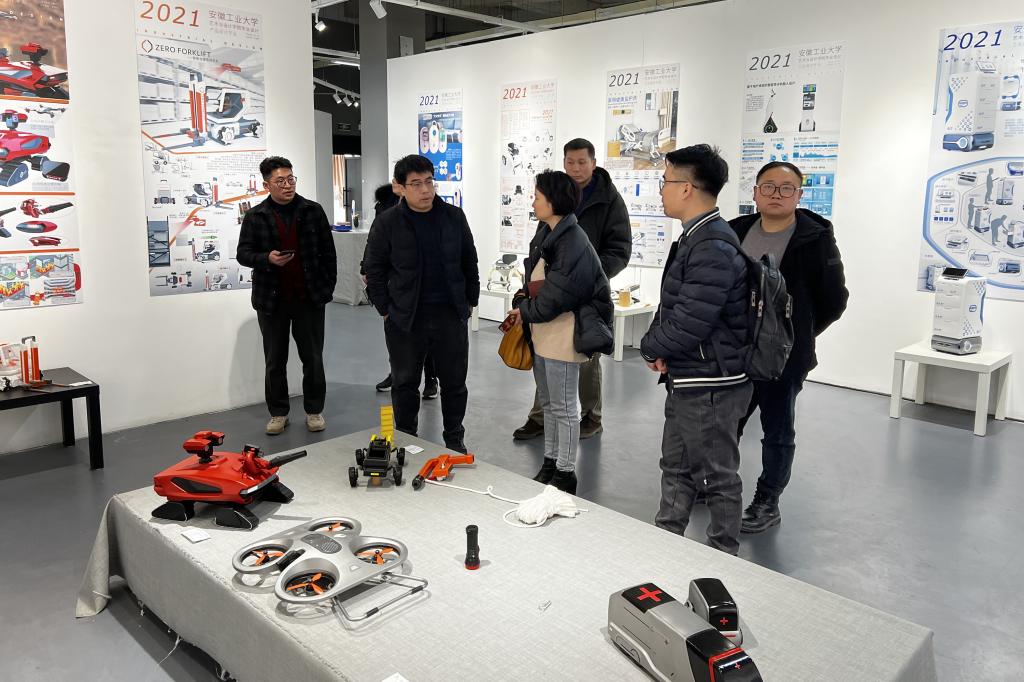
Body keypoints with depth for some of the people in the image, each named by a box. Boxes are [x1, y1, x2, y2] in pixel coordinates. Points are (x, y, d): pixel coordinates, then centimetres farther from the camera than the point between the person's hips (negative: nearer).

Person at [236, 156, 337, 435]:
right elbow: (243, 253, 2)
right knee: (275, 360, 10)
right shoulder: (255, 217, 0)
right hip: (272, 300, 0)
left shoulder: (313, 211, 2)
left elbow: (328, 251, 5)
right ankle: (278, 412, 23)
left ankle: (314, 410, 22)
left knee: (313, 357, 8)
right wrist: (267, 258, -17)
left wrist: (329, 285, 0)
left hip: (309, 297, 0)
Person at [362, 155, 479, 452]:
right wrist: (386, 310, -2)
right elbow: (373, 269, 1)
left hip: (451, 315, 2)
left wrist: (471, 301, 8)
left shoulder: (454, 217, 3)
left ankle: (455, 439, 28)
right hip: (405, 317, -2)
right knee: (405, 383, 10)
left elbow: (469, 262, 11)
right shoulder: (387, 223, -5)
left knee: (454, 381, 10)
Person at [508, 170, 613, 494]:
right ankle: (550, 464, 32)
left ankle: (566, 473, 16)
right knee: (548, 403, 18)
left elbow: (557, 295, -21)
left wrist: (526, 310, -7)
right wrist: (523, 300, 0)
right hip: (541, 331, 9)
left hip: (564, 332, -9)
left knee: (563, 406, 2)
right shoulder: (546, 233, 8)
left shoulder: (573, 242, -20)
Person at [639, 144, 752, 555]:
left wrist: (650, 348, -8)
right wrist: (658, 345, -1)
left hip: (711, 386, -10)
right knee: (676, 467, 21)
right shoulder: (695, 238, 10)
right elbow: (672, 306, 16)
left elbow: (690, 322, -26)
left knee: (718, 477, 8)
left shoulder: (713, 248, -23)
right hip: (685, 380, 10)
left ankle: (722, 559, 25)